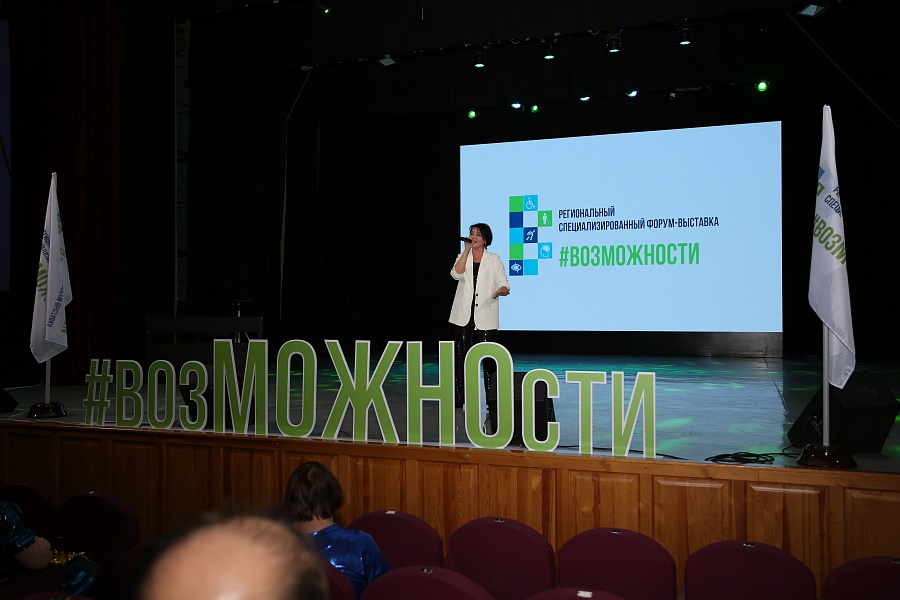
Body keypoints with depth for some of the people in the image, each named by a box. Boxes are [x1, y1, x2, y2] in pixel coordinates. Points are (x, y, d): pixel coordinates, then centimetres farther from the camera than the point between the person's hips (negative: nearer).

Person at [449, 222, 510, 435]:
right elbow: (456, 274, -9)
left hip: (486, 318, -2)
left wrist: (501, 290, -25)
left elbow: (504, 284, -2)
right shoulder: (463, 257, 12)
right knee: (461, 359, 4)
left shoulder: (494, 259, 7)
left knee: (489, 361, -5)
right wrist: (467, 250, -8)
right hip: (464, 317, 2)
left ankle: (493, 405, 1)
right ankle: (458, 403, 13)